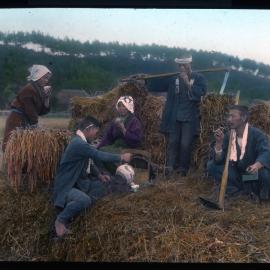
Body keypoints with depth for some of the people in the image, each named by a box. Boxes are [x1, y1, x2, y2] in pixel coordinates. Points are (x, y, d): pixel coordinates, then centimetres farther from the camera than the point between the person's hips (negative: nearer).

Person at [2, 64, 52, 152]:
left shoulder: (39, 90, 11)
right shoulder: (28, 90, -15)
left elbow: (43, 111, 9)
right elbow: (30, 111, -16)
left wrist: (47, 97, -1)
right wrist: (35, 126, -11)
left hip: (26, 122, 9)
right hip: (16, 121, -9)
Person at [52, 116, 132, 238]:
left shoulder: (82, 142, 8)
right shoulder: (78, 143, -24)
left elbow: (89, 162, 19)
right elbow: (100, 155, -24)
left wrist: (99, 175, 4)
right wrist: (121, 157, -12)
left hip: (78, 182, 11)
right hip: (65, 186, -11)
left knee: (101, 185, 9)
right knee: (84, 200, -34)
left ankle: (74, 211, 9)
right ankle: (61, 219, -8)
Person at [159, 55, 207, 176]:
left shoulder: (199, 78, 4)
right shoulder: (173, 79, 10)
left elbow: (201, 93, -11)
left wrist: (188, 83, -15)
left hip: (190, 119, -2)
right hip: (174, 118, 2)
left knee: (185, 144, -5)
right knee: (172, 142, -1)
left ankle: (183, 169, 8)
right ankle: (170, 167, 3)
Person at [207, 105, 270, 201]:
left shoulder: (257, 134, -16)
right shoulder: (228, 136, -3)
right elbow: (218, 161, -8)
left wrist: (257, 165, -54)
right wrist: (219, 142, -24)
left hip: (256, 175, -5)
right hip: (238, 174, 5)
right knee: (211, 165, -10)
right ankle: (244, 189, -8)